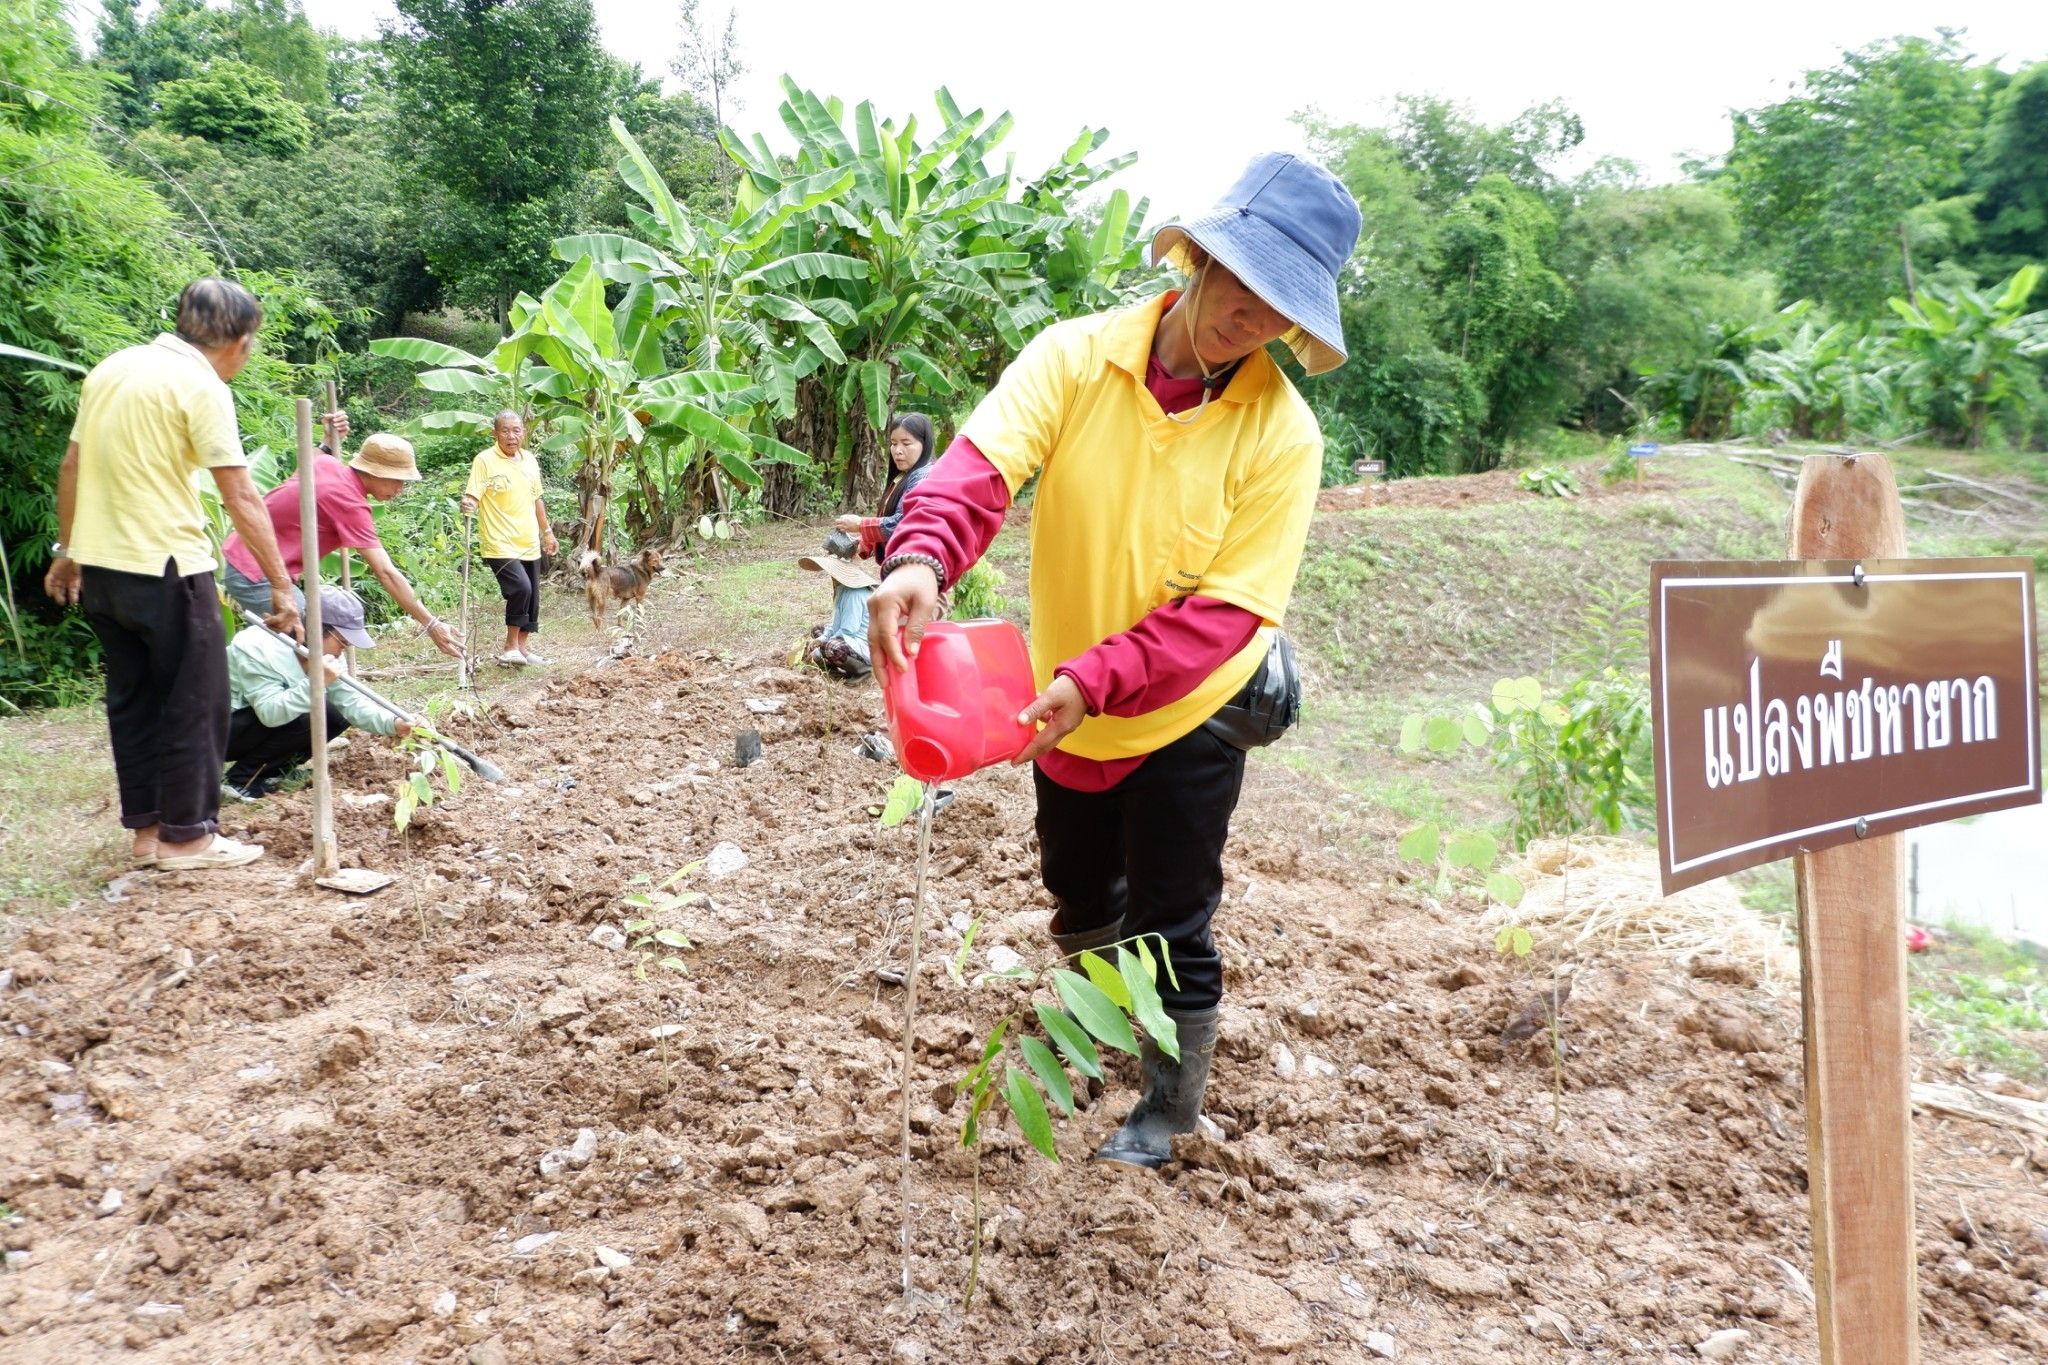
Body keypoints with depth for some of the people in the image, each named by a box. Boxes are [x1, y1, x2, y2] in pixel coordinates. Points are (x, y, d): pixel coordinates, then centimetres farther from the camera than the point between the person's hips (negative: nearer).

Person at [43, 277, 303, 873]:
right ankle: (186, 836, 9)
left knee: (132, 697, 15)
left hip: (98, 566, 8)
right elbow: (241, 498, -17)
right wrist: (281, 584, -14)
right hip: (165, 566, -8)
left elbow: (71, 466, 15)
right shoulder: (200, 385, -13)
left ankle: (146, 828, 22)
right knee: (194, 702, 3)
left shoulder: (112, 367, 10)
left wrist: (66, 549, 23)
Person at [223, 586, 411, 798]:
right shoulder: (260, 648, -30)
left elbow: (349, 701, -9)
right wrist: (315, 682, -45)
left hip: (267, 720, 8)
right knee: (305, 719, -28)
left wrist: (392, 724, -24)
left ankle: (267, 773, 3)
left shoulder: (326, 653, -6)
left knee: (336, 715, -4)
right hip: (221, 730, -8)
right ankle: (241, 778, -11)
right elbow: (270, 713, -37)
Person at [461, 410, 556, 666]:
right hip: (500, 544, -7)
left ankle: (523, 647, 25)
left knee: (532, 596, 10)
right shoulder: (485, 460, -9)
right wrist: (468, 505, -38)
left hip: (529, 544, 7)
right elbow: (472, 497, -16)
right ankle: (511, 646, -8)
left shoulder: (530, 461, 10)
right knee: (521, 587, -23)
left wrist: (547, 531, 24)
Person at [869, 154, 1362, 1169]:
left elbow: (1223, 609, -23)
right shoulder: (1074, 358, -16)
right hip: (1062, 704, 4)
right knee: (1077, 890, 24)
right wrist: (921, 557, -50)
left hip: (1189, 711, -3)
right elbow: (981, 465, -29)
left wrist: (1093, 681, -35)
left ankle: (1168, 1108, 33)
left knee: (1170, 923, 7)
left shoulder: (1281, 432, -21)